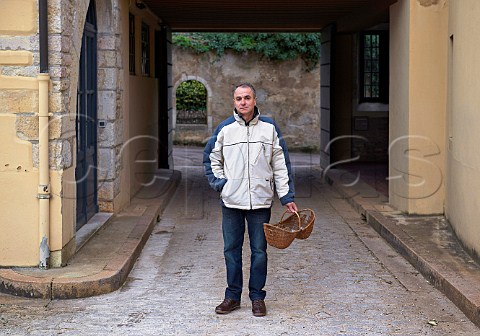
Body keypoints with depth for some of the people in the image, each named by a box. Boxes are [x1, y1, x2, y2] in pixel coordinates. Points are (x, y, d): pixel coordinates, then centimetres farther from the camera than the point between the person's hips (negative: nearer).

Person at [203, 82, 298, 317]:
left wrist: (286, 197, 2)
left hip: (260, 201, 0)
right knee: (231, 250, 6)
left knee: (259, 251, 4)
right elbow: (211, 159, 14)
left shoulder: (269, 128, 3)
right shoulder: (224, 129, 3)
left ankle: (257, 297, 15)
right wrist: (219, 183, 1)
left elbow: (281, 164, 5)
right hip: (231, 201, 1)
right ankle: (232, 296, 17)